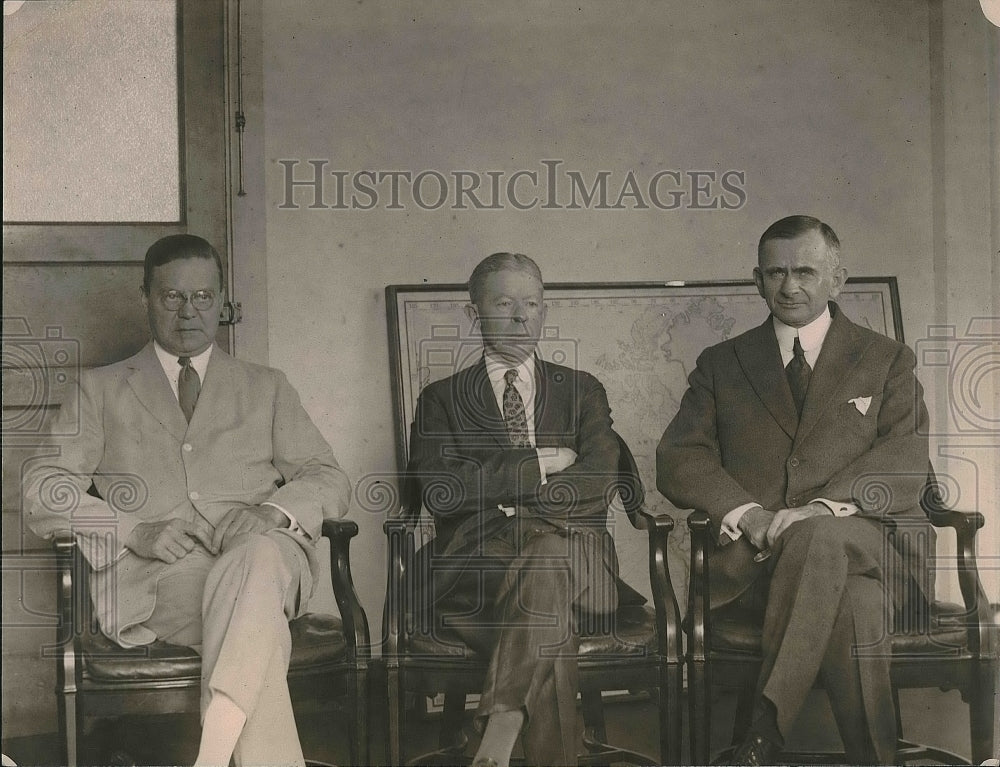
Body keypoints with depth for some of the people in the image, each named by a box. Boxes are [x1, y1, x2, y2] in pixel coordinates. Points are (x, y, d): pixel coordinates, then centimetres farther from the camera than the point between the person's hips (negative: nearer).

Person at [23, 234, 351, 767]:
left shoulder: (267, 389, 26)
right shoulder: (102, 389, 22)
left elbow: (329, 481, 17)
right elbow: (42, 489, 10)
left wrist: (273, 512, -8)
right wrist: (135, 531, -9)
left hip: (262, 556, 1)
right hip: (153, 575, -1)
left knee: (257, 558, -39)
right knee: (258, 626, -35)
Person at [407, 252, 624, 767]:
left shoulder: (581, 391, 24)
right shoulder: (441, 399, 20)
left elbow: (599, 480, 4)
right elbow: (439, 491, 0)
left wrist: (503, 493, -4)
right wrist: (539, 465, -1)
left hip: (573, 556, 1)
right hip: (475, 566, 0)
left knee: (547, 554, -39)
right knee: (550, 627, -37)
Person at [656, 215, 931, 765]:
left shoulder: (888, 361, 17)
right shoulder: (722, 364, 21)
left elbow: (905, 461, 1)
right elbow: (678, 458, 9)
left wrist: (821, 508, -19)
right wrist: (745, 512, -12)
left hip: (864, 543, 0)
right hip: (755, 556, 0)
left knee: (821, 536, -40)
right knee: (856, 603, -36)